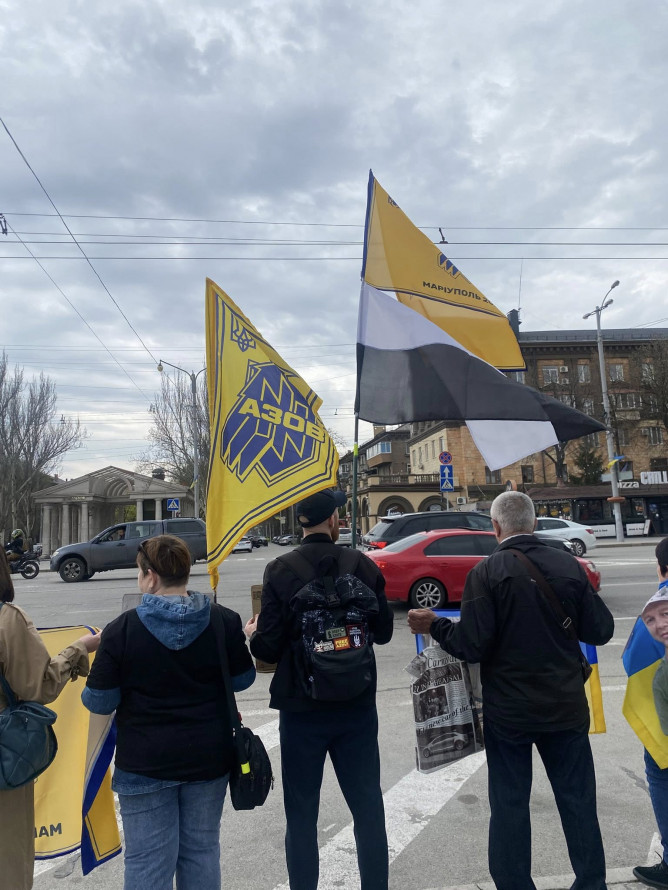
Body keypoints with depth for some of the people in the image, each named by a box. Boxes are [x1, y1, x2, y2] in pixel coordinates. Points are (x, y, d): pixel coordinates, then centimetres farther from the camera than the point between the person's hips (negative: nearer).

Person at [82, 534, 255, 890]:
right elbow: (242, 679, 1)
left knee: (148, 859, 12)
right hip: (209, 758, 3)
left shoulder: (121, 629, -16)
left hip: (146, 763, -2)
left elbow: (100, 702, -10)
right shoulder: (224, 621, -10)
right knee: (201, 849, 19)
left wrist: (85, 692, 13)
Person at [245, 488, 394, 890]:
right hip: (357, 705, 2)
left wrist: (254, 634, 11)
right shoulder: (362, 565, -6)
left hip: (302, 708, -2)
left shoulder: (280, 571, -12)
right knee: (368, 806, 16)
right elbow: (383, 631, 4)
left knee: (302, 812, 13)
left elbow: (269, 648, -11)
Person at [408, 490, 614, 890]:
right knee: (578, 799, 18)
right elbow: (601, 631, -1)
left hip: (508, 710, -3)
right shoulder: (569, 565, -6)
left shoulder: (486, 573, -15)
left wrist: (434, 625, -2)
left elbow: (472, 646, -18)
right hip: (566, 706, 3)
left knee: (510, 804, 12)